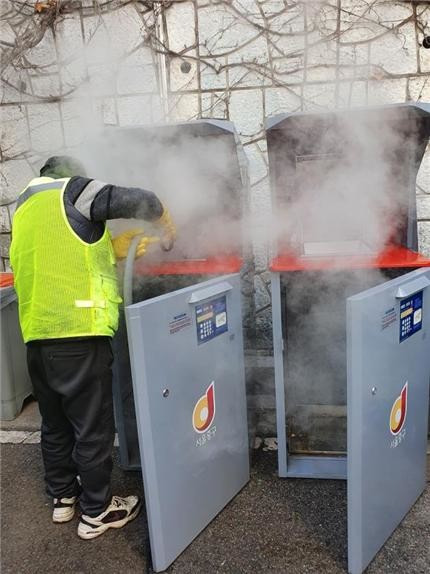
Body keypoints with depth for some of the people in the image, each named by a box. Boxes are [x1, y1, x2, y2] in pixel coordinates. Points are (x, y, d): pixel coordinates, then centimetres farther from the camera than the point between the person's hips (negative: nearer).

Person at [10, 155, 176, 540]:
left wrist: (117, 251, 22)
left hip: (37, 335, 8)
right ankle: (96, 512, 18)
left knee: (56, 423, 20)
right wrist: (167, 227, 9)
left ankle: (62, 497, 35)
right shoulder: (70, 191, 0)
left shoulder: (26, 209, 23)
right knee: (93, 425, 4)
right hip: (77, 331, -8)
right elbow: (139, 201, -9)